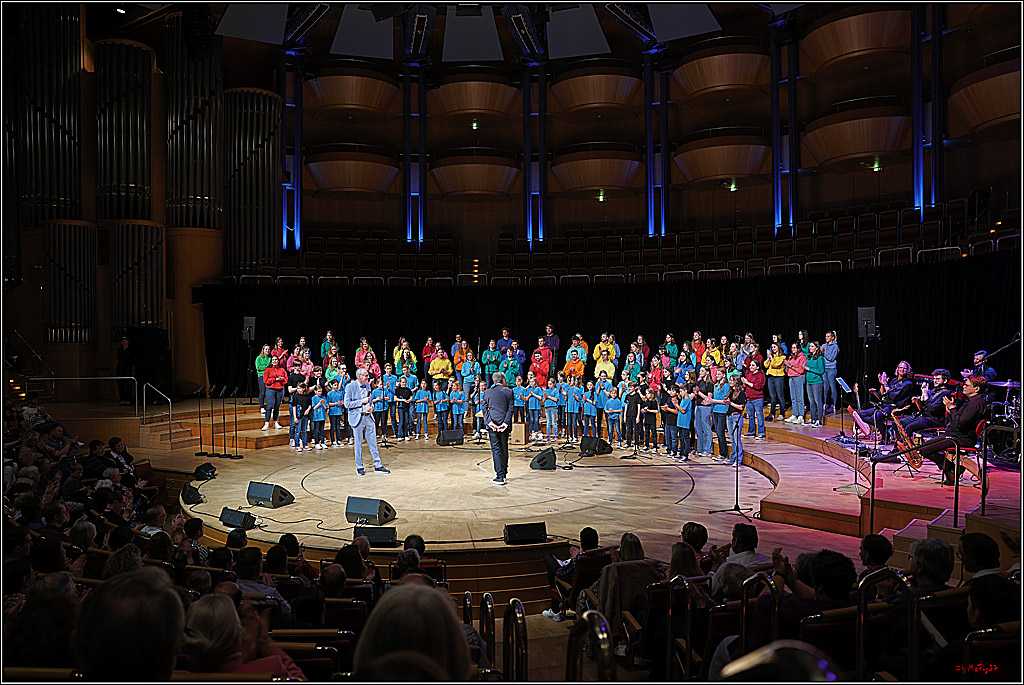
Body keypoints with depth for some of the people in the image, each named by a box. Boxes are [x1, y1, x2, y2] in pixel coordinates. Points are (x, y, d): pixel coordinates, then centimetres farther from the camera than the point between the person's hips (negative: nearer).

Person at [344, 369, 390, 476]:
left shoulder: (367, 385, 8)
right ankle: (359, 467, 16)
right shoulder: (350, 387, -9)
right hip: (358, 418, -5)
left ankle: (377, 465, 13)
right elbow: (347, 404, -12)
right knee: (358, 444, 4)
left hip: (368, 417, 5)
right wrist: (361, 402, -18)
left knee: (373, 442, 7)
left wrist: (370, 406, 2)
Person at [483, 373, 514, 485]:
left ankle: (500, 476, -8)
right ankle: (504, 473, 23)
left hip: (492, 424, 0)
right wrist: (506, 423, -8)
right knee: (504, 448, 14)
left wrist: (489, 422, -8)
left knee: (496, 449, -1)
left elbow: (485, 409, -2)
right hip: (504, 423, 1)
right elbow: (510, 409, -4)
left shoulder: (487, 392, 5)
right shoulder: (508, 392, 2)